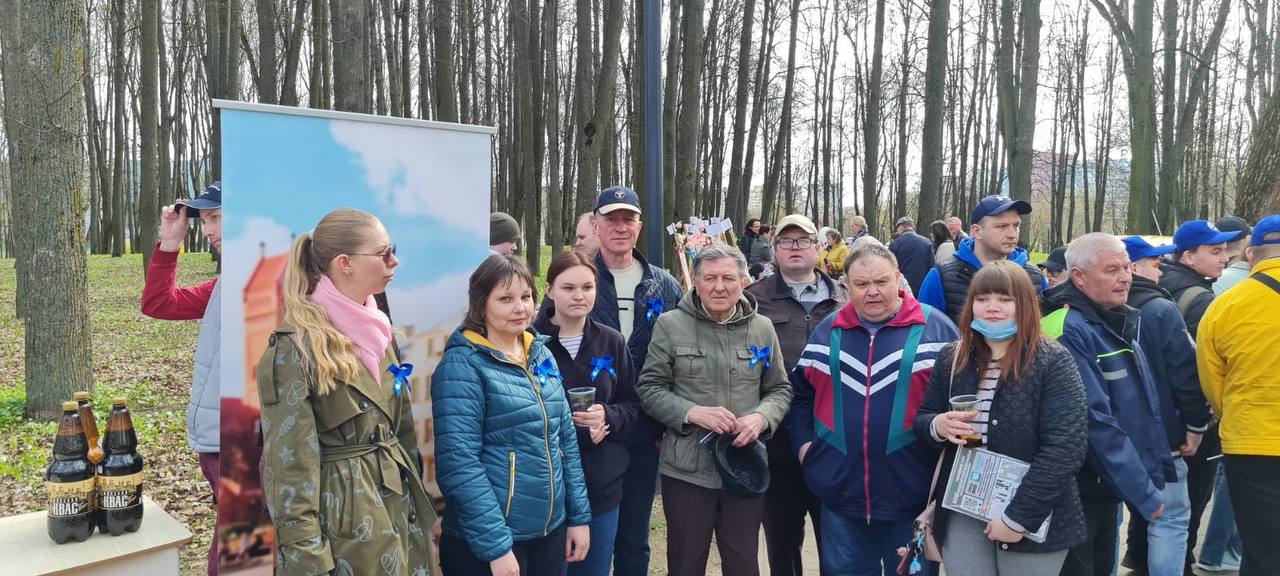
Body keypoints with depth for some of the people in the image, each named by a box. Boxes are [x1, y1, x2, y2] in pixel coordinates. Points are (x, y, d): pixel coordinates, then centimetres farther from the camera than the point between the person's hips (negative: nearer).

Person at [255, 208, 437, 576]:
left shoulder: (377, 330, 8)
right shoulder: (296, 347, -15)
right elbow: (290, 463, -16)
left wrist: (414, 495, 13)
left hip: (398, 504, 7)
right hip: (344, 517, -7)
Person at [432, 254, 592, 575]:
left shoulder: (542, 355, 7)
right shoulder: (463, 365, -13)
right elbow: (459, 464, -18)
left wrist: (579, 515, 9)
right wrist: (496, 546, -19)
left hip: (551, 531, 6)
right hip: (489, 541, -6)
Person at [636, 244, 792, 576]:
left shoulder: (762, 328, 4)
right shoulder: (670, 324, -4)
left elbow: (780, 389, 10)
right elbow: (649, 389, -3)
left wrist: (761, 418, -11)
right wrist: (692, 413, -18)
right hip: (687, 471, -2)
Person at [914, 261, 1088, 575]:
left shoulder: (1053, 362, -10)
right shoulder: (951, 358, 3)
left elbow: (1066, 447, -16)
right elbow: (921, 421, 12)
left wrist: (1017, 517, -19)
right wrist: (938, 426, -12)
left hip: (1033, 519, -3)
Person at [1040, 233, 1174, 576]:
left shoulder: (1120, 322, 7)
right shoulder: (1068, 332, -22)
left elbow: (1144, 405, 14)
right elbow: (1096, 423, -25)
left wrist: (1157, 475, 11)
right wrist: (1144, 494, -21)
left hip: (1107, 487, 9)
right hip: (1079, 493, -9)